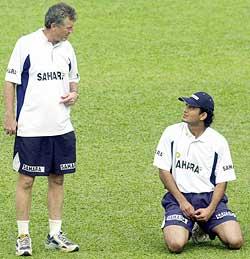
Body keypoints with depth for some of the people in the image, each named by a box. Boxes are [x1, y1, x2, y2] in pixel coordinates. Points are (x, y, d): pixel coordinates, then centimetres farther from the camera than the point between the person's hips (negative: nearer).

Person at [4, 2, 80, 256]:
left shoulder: (66, 49, 9)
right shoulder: (26, 44, -8)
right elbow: (10, 81, -4)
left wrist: (73, 94, 0)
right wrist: (9, 117, -8)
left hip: (61, 128, 5)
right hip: (31, 128, -5)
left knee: (57, 179, 9)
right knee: (26, 180, -1)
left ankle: (55, 234, 18)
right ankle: (23, 237, 6)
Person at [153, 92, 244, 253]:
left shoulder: (218, 141, -2)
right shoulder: (172, 133, -1)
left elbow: (222, 181, 1)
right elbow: (164, 171, 0)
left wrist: (210, 209, -14)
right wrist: (182, 202, -10)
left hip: (209, 197, 1)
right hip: (179, 196, -1)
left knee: (235, 242, -18)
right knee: (176, 244, -27)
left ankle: (206, 227, 14)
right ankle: (187, 229, 11)